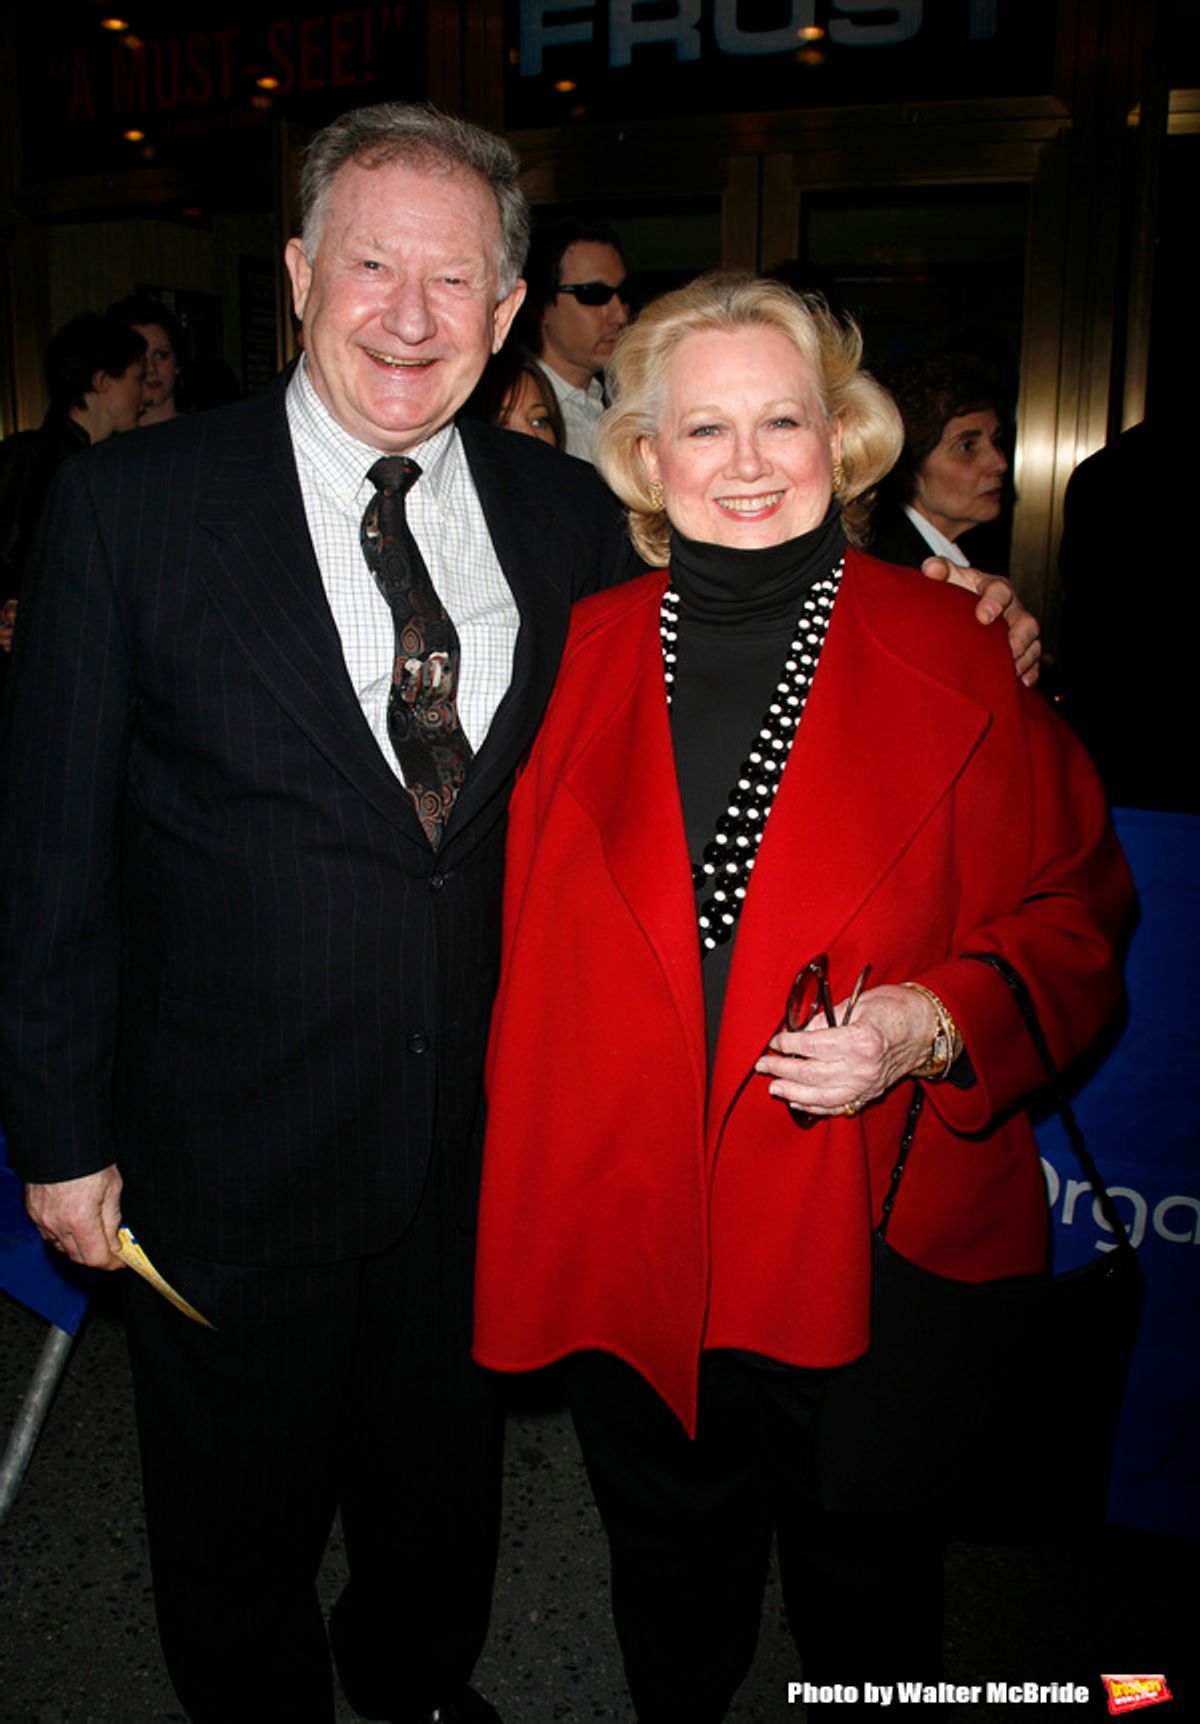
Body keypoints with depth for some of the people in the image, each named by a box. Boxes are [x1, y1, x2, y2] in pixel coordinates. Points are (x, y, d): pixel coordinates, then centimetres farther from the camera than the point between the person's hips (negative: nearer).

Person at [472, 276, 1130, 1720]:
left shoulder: (954, 656, -6)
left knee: (866, 1599, 22)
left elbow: (1073, 915, -2)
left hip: (871, 1246, -1)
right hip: (624, 1245, 2)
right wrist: (534, 1192, 1)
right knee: (668, 1596, 25)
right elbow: (528, 940, 7)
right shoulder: (580, 658, 0)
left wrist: (931, 1022, -20)